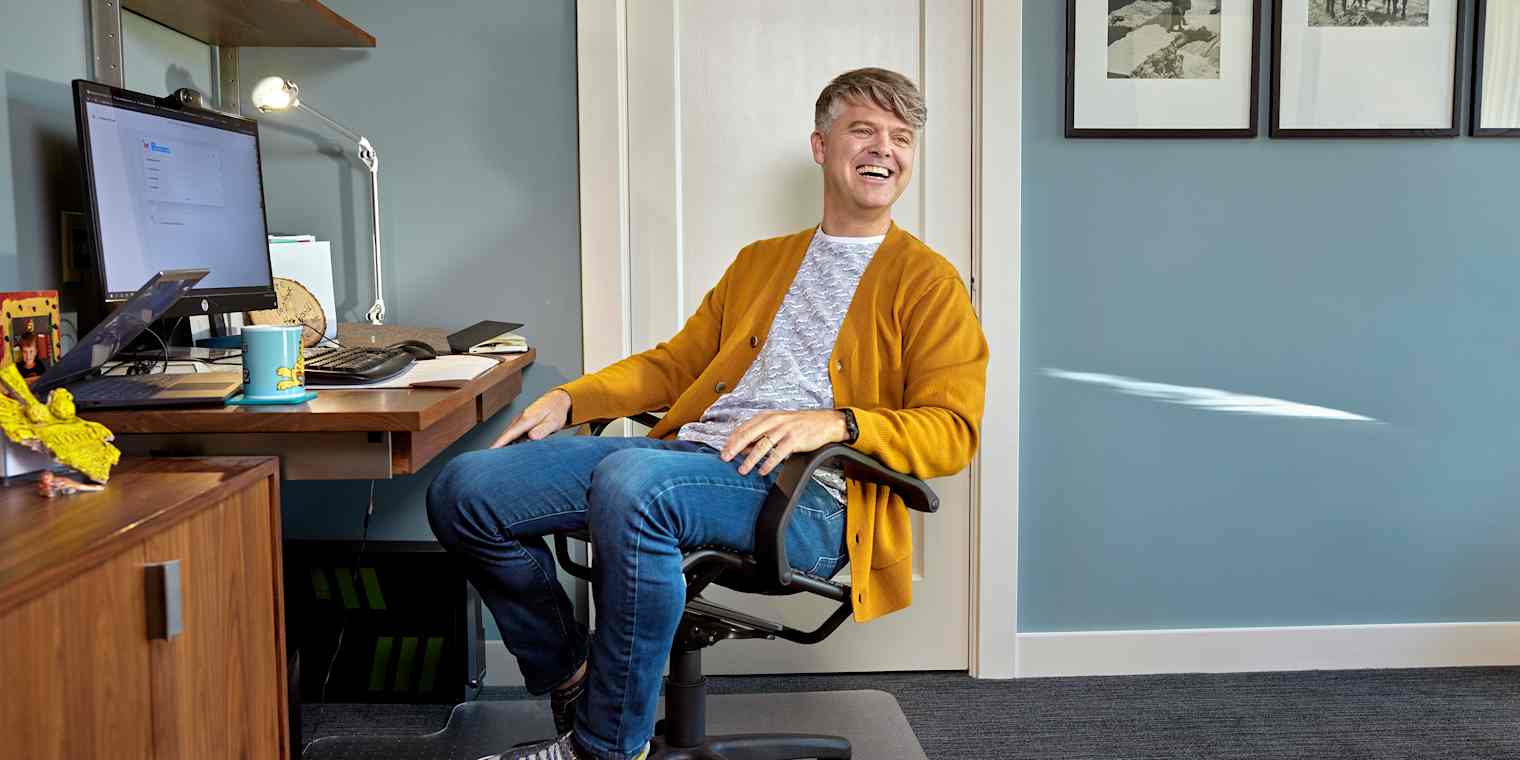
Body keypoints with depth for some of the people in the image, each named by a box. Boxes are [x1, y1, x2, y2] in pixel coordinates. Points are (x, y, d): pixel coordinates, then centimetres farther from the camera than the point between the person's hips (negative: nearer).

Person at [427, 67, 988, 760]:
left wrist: (835, 423, -19)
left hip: (805, 494, -6)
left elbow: (953, 430, -1)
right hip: (690, 452, 6)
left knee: (630, 479, -37)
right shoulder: (758, 261, 28)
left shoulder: (928, 281, 10)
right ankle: (571, 680, 9)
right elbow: (676, 362, 26)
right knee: (463, 488, -10)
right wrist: (570, 399, 9)